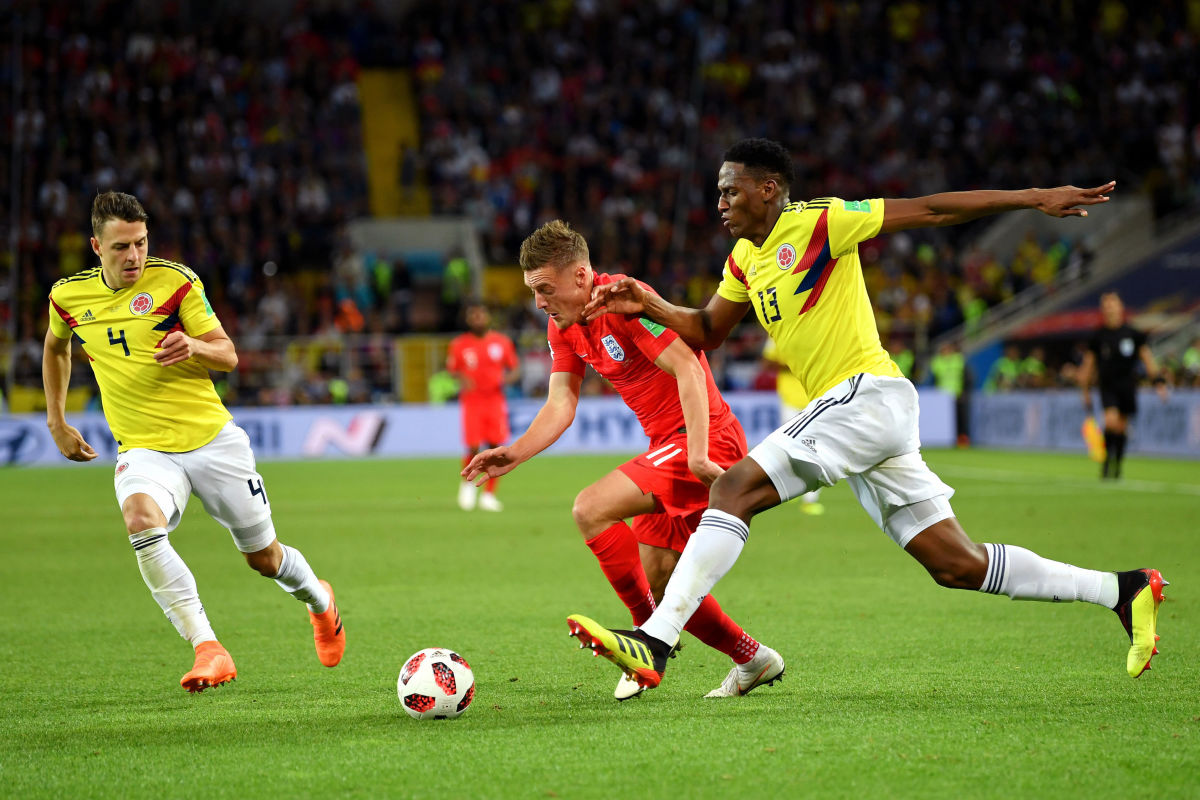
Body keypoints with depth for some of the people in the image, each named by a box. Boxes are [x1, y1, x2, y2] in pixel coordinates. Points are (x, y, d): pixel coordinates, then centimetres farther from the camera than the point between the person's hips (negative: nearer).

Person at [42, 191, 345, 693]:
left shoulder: (174, 280, -6)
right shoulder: (69, 296, 2)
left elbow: (228, 354, -4)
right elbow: (56, 347, 25)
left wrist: (194, 347, -26)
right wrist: (56, 421, 20)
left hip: (212, 439, -1)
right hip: (143, 450, 1)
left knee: (263, 558, 9)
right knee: (140, 520, -34)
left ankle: (319, 601, 46)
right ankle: (208, 650, -37)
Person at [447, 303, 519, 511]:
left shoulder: (502, 342, 4)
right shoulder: (459, 344, 2)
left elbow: (515, 369, 10)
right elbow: (450, 369, 9)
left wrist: (507, 378, -12)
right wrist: (461, 377, -13)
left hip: (495, 401, 2)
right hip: (471, 401, -1)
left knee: (495, 448, -4)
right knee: (474, 449, -11)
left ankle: (489, 494, 8)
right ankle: (467, 483, 19)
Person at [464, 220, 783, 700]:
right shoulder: (564, 326, 9)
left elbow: (688, 369, -22)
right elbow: (560, 406, 8)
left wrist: (698, 455, -28)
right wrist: (516, 454, -9)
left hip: (706, 440, -10)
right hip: (667, 445, 10)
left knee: (590, 509, -22)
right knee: (658, 583, 10)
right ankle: (753, 660, 25)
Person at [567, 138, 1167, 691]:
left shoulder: (818, 223, -7)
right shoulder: (745, 257, 18)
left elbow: (929, 210, -6)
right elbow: (706, 332, 26)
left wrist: (1034, 198, -8)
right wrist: (649, 305, 7)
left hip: (866, 394, -9)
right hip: (854, 411, 9)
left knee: (735, 489, -18)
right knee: (958, 566, 8)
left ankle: (654, 643, -22)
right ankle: (1123, 590, 14)